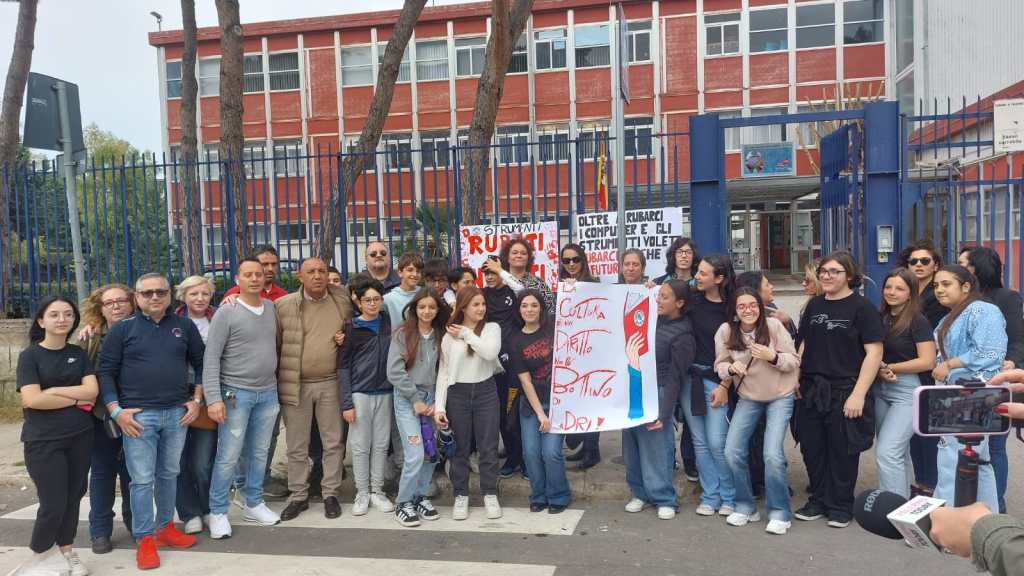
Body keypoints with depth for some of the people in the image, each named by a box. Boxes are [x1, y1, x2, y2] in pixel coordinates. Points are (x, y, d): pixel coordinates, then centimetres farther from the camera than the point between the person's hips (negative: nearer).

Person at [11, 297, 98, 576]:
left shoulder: (79, 354, 8)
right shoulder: (29, 355, -3)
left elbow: (92, 390, -4)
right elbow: (31, 399, -15)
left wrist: (53, 391, -12)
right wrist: (76, 400, -9)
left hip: (80, 436, 4)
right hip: (43, 440, -4)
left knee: (73, 497, 10)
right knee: (53, 504, -4)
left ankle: (66, 551, 27)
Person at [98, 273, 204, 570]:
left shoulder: (184, 326, 6)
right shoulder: (122, 329, -1)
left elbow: (200, 363, 11)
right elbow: (105, 371, -2)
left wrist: (197, 399, 4)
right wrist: (116, 411, -9)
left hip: (177, 413, 3)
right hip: (138, 415, -2)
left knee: (169, 474, 14)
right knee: (142, 479, 1)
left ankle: (165, 526, 28)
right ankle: (145, 539, 11)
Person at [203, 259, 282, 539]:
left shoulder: (271, 308, 7)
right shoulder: (226, 313, -7)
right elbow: (211, 358, -10)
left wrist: (277, 389, 9)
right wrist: (213, 398, -17)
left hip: (268, 393, 5)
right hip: (236, 394, -4)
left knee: (259, 453, 12)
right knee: (228, 456, -1)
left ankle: (253, 504, 27)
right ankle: (218, 512, 13)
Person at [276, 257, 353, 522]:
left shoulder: (343, 301, 1)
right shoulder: (283, 305, -4)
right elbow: (274, 344, 1)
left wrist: (348, 339, -5)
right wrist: (275, 382, 0)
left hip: (331, 383, 1)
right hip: (295, 385, -1)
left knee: (333, 442, 9)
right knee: (297, 446, 9)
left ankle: (330, 493, 23)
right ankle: (298, 496, 24)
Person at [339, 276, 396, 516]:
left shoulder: (388, 322, 4)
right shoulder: (351, 329, -4)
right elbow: (343, 367, -5)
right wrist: (346, 403, -10)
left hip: (385, 392, 3)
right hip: (359, 393, -3)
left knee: (381, 444, 8)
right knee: (360, 445, 4)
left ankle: (377, 491, 20)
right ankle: (362, 493, 17)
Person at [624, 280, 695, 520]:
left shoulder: (681, 336, -11)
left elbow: (675, 379, -12)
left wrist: (664, 413, -14)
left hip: (655, 394, -7)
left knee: (655, 448, -1)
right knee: (632, 445, 11)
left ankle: (664, 499, 14)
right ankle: (640, 492, 26)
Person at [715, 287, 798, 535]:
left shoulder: (774, 325, -17)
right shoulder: (725, 331, -11)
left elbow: (794, 361, -10)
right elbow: (720, 365, -2)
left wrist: (772, 356, -29)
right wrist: (731, 368, -25)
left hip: (780, 396, -3)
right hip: (748, 397, 3)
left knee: (772, 455, -13)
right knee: (732, 452, -3)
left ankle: (779, 512, 7)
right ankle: (745, 506, 18)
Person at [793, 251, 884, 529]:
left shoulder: (862, 307, -7)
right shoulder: (814, 305, 10)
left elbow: (874, 352, -11)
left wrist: (858, 394, -17)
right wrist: (796, 379, 8)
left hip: (844, 391, -5)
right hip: (811, 391, 5)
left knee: (842, 452, 6)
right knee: (812, 449, 10)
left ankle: (840, 506, 22)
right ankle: (818, 501, 27)